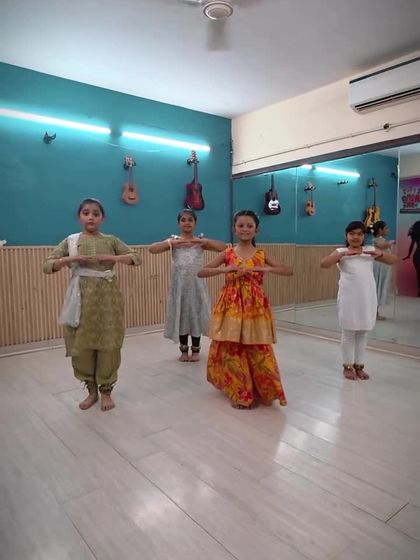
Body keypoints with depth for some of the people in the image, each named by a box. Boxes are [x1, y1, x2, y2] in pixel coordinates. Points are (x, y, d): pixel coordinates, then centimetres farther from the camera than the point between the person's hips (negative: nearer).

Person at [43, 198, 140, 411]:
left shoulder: (111, 241, 5)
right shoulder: (71, 241, 5)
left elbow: (136, 258, 1)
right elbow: (47, 265, 3)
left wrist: (112, 258, -14)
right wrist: (70, 259, -14)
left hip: (107, 298, 0)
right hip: (82, 299, 1)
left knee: (108, 345, 2)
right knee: (82, 346, 5)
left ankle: (105, 391, 19)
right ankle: (91, 390, 25)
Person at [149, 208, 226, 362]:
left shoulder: (201, 241, 4)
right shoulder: (173, 241, 2)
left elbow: (224, 247, -6)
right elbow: (152, 249, -12)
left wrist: (205, 241, -19)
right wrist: (172, 243, -23)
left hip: (196, 283, 0)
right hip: (179, 283, 0)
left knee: (196, 315, 6)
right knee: (181, 315, 7)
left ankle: (196, 350, 23)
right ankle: (184, 350, 24)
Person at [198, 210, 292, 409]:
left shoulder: (261, 255, 5)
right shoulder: (227, 254, 3)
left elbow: (289, 271, 1)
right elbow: (201, 273, -3)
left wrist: (266, 269, -14)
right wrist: (226, 269, -16)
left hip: (255, 308, 0)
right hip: (231, 307, 0)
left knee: (258, 351, 2)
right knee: (232, 350, 3)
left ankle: (262, 392, 22)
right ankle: (239, 393, 20)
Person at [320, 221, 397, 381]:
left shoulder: (370, 250, 8)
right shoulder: (341, 252, -1)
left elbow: (393, 260, 9)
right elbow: (323, 264, -15)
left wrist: (380, 253, -10)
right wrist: (343, 253, -22)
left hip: (367, 298, 3)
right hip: (349, 299, -3)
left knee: (363, 333, 13)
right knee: (348, 333, 7)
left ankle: (359, 366, 27)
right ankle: (348, 366, 20)